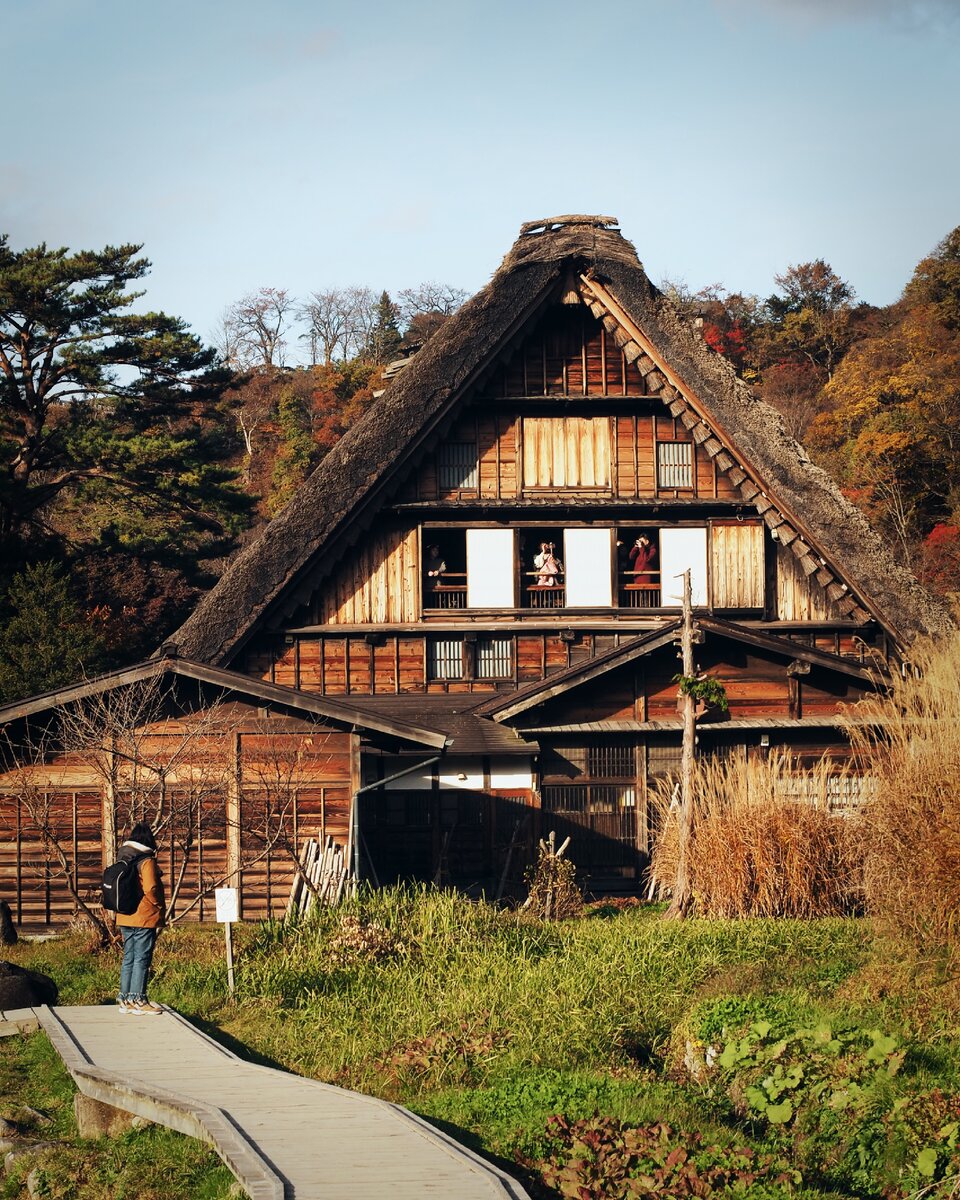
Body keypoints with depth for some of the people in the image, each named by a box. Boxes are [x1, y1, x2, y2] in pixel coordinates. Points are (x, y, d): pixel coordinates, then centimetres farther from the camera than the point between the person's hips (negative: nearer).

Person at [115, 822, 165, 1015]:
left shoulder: (123, 860, 10)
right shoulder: (146, 861, -14)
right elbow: (151, 889, -21)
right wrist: (160, 909, -5)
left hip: (125, 918, 7)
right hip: (145, 919, -7)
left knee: (128, 958, 13)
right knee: (142, 959, -4)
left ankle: (125, 1000, 16)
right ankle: (138, 1001, -4)